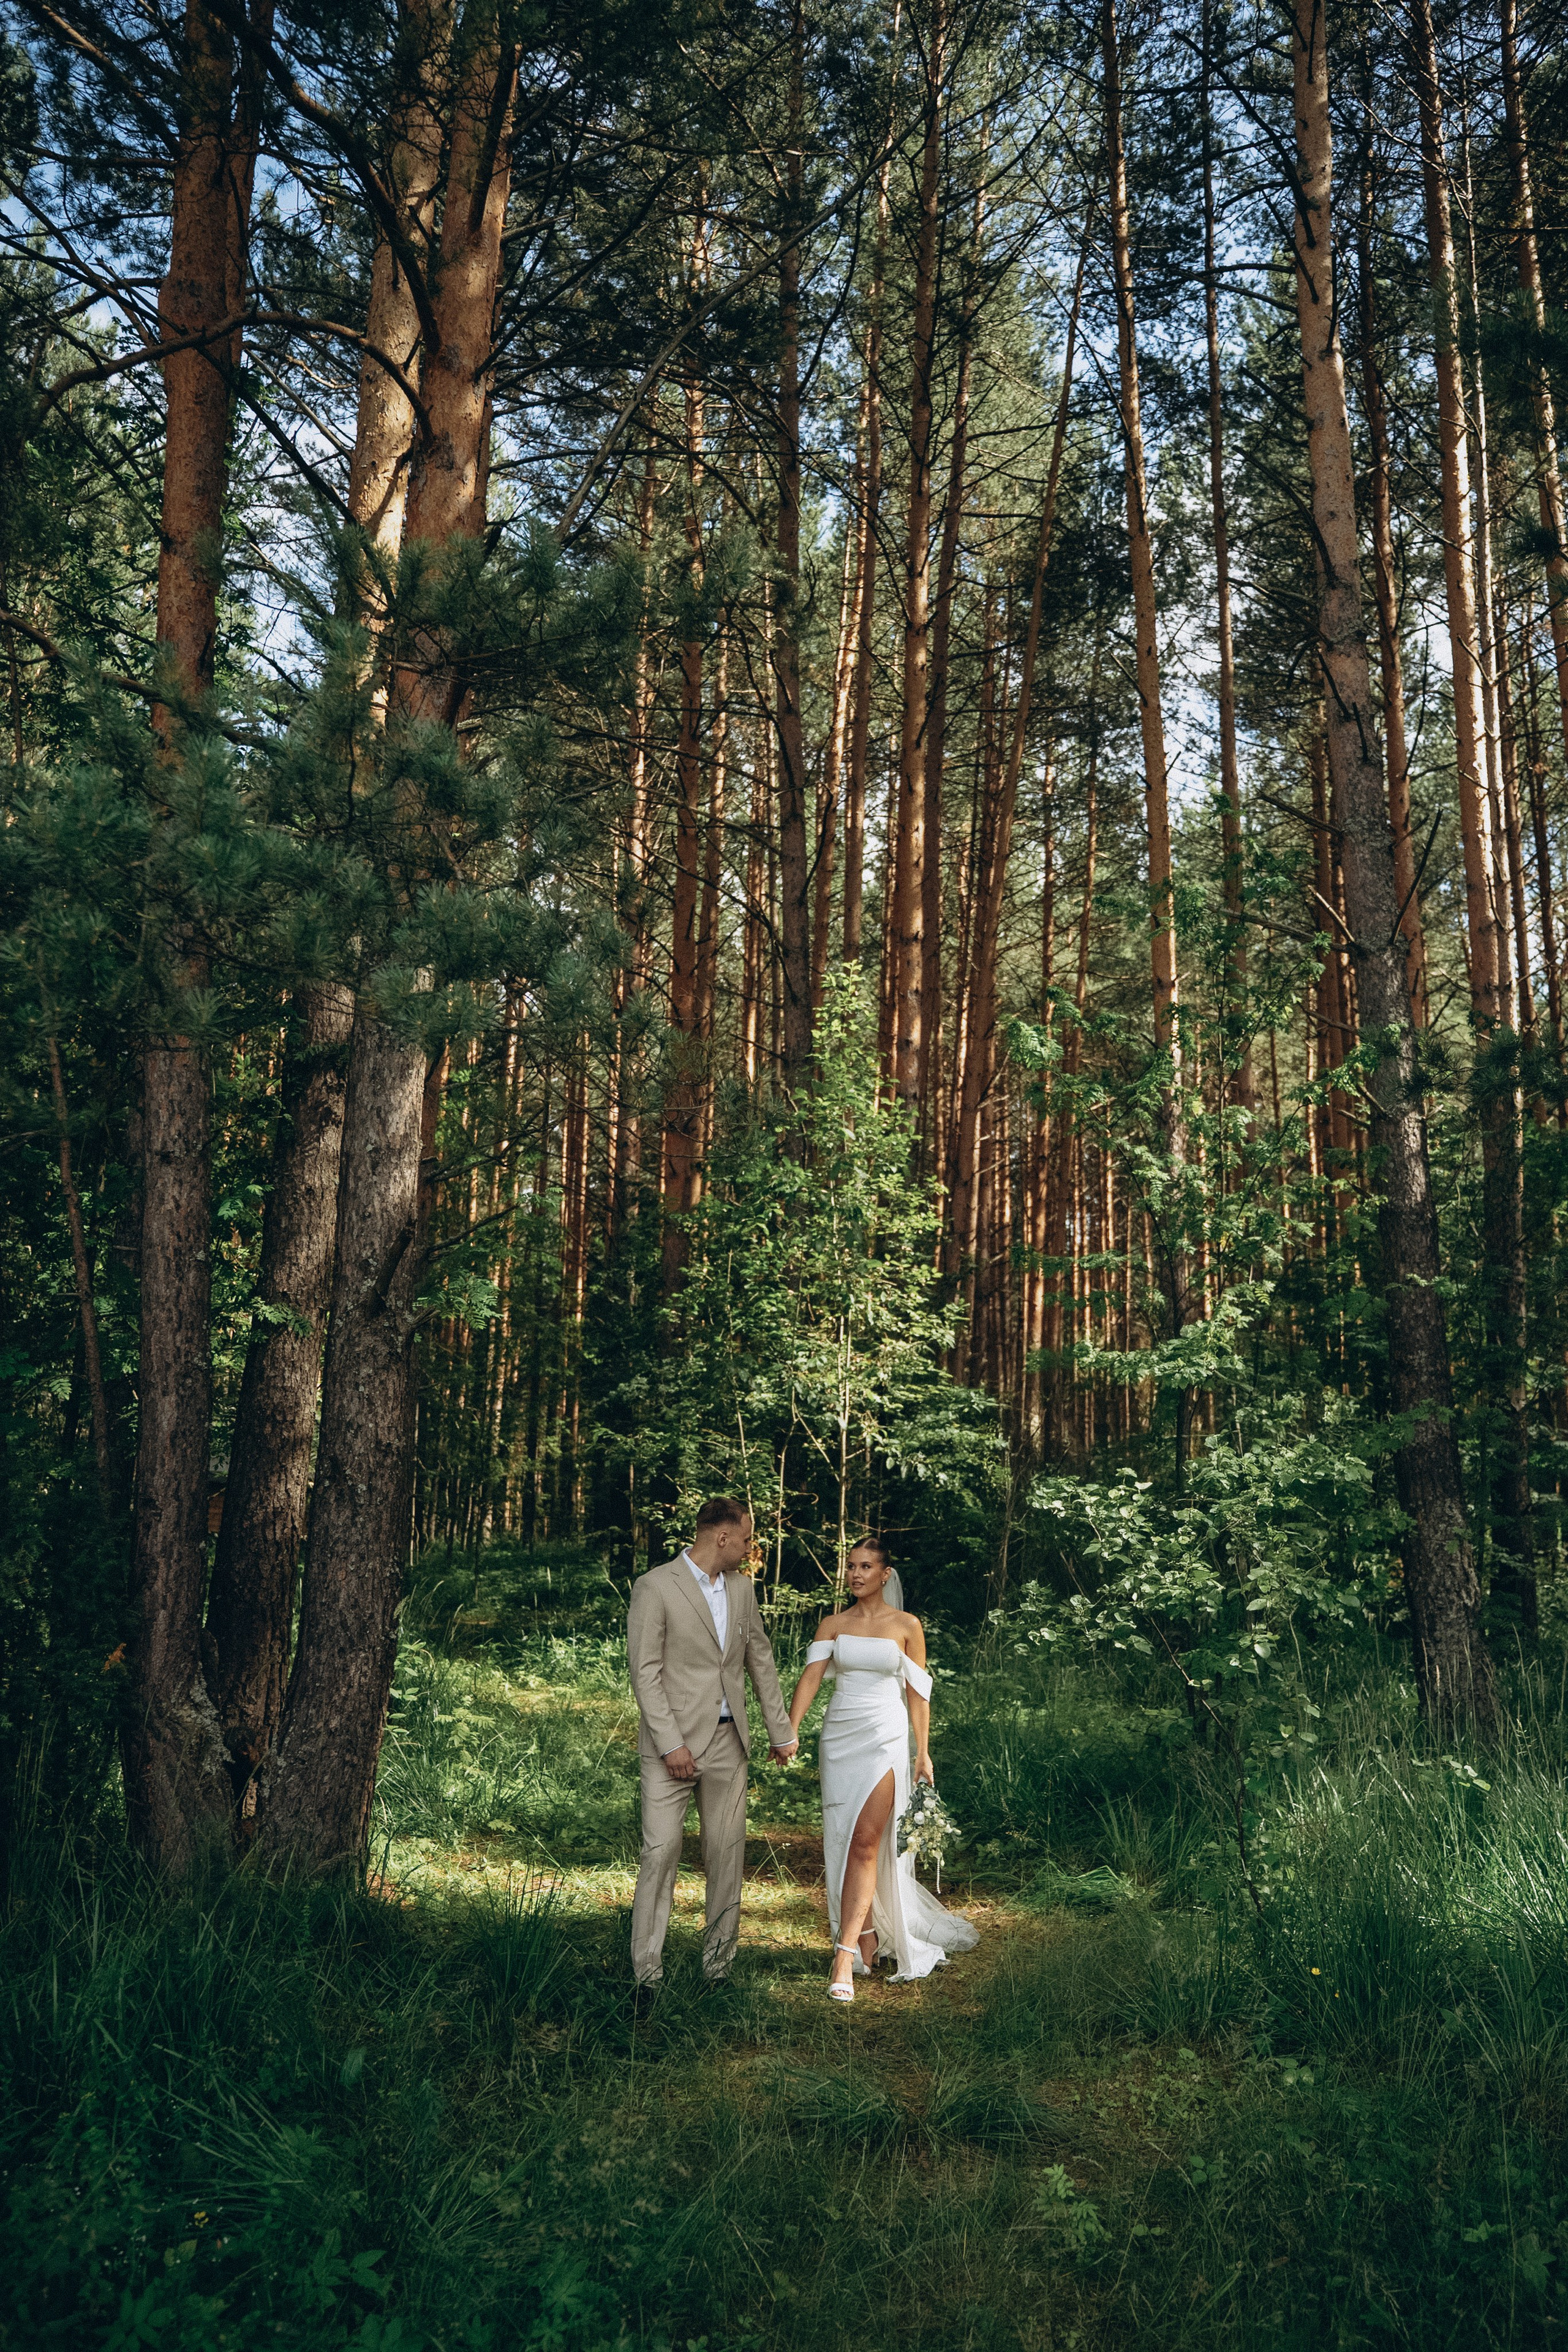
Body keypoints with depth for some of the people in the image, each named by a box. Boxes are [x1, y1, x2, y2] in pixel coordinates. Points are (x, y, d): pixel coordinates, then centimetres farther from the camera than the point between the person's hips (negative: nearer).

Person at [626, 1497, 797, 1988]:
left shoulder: (741, 1587, 10)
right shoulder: (655, 1587, -9)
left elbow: (761, 1661, 17)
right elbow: (645, 1671, -12)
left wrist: (782, 1731, 18)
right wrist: (671, 1743, -16)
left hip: (728, 1742, 6)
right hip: (672, 1743, -5)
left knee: (727, 1853, 7)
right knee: (661, 1852, -6)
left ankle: (719, 1962, 18)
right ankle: (646, 1972, 2)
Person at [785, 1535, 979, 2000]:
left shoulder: (906, 1626, 1)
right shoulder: (833, 1625, 6)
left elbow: (918, 1692, 3)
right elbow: (811, 1676, -6)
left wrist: (924, 1753, 2)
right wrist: (790, 1728, -19)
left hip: (885, 1737, -3)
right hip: (839, 1735, 3)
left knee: (866, 1842, -11)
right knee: (843, 1841, 8)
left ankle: (846, 1954, -12)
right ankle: (869, 1938, 24)